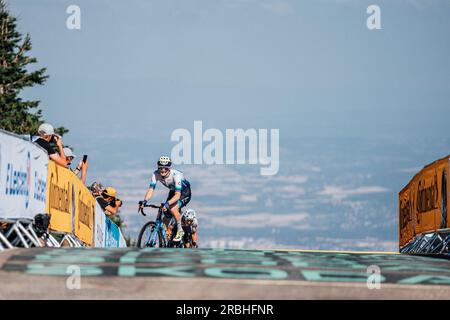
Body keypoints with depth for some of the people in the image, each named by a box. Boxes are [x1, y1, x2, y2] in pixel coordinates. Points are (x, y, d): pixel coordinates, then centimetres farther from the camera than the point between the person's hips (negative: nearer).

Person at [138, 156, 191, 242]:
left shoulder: (175, 175, -36)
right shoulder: (156, 174, -22)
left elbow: (178, 195, -42)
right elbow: (151, 189, -25)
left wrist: (167, 204, -57)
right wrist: (144, 201, -43)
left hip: (184, 192, -6)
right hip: (173, 191, 6)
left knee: (173, 209, -30)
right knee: (166, 217, -1)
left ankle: (180, 231, -10)